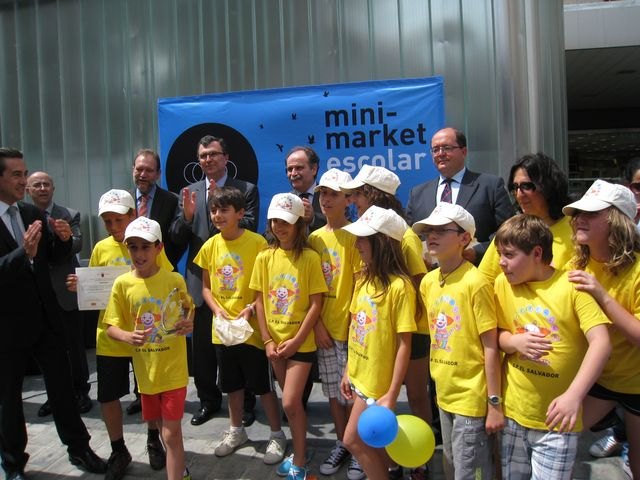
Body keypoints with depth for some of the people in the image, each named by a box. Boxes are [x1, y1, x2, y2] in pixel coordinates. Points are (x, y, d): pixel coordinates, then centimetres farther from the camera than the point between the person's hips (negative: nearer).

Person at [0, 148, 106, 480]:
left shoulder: (33, 213, 3)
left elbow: (51, 257, 10)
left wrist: (63, 239, -10)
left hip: (44, 316, 5)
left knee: (61, 384, 13)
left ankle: (78, 448, 29)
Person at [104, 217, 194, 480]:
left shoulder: (174, 280, -10)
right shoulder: (122, 284, -5)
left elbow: (188, 315, 3)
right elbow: (111, 327, -2)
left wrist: (188, 324, -20)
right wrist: (128, 336, -22)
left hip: (173, 368, -3)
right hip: (145, 369, 3)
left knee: (171, 432, -2)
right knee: (162, 425, 20)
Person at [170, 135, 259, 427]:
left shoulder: (247, 190, -1)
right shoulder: (189, 193, 9)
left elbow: (250, 229, -12)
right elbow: (176, 238, 4)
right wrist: (187, 216, -16)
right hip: (201, 280, 3)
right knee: (202, 346, 13)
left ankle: (246, 402, 25)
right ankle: (208, 400, 32)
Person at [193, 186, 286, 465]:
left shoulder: (257, 242, -12)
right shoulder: (210, 246, 1)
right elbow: (206, 286, 8)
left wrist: (251, 308, -19)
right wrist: (217, 309, -7)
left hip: (250, 327, -4)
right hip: (222, 328, 5)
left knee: (263, 384, 6)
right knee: (232, 384, 20)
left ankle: (277, 435, 24)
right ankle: (236, 431, 38)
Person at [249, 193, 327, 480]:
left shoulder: (310, 257, -11)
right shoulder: (264, 258, 1)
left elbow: (316, 304, -11)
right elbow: (259, 301, 3)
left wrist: (296, 340, -14)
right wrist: (267, 340, -2)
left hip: (301, 342, -4)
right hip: (275, 342, 4)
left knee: (290, 403, -5)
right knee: (291, 401, 15)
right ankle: (299, 452, 35)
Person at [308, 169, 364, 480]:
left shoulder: (354, 235, -9)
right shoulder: (314, 238, 6)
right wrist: (317, 324, 0)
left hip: (350, 326, -5)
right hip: (324, 328, 5)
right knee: (332, 391, 15)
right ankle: (342, 444, 33)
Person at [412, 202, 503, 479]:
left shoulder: (475, 283, -18)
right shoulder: (427, 282, 2)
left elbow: (491, 348, -16)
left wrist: (494, 403, -15)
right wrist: (440, 385, 14)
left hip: (472, 398, -7)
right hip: (445, 394, 7)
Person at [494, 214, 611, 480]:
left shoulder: (572, 286, -13)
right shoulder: (503, 284, -1)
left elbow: (601, 343, -20)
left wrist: (574, 395, -30)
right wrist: (514, 342, -16)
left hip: (556, 418, -4)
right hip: (513, 411, 4)